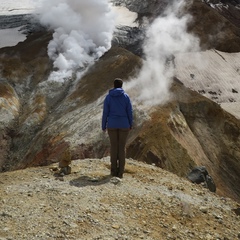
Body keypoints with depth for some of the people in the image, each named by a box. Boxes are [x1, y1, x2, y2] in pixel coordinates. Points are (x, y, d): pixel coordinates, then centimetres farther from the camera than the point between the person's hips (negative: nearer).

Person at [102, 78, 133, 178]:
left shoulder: (108, 97, -2)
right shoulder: (126, 96, -3)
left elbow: (105, 112, -2)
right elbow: (129, 111, -3)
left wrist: (103, 126, 7)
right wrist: (130, 124, 10)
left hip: (112, 125, 0)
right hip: (124, 125, 0)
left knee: (114, 147, 8)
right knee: (122, 148, 6)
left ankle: (114, 171, 10)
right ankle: (120, 172, 6)